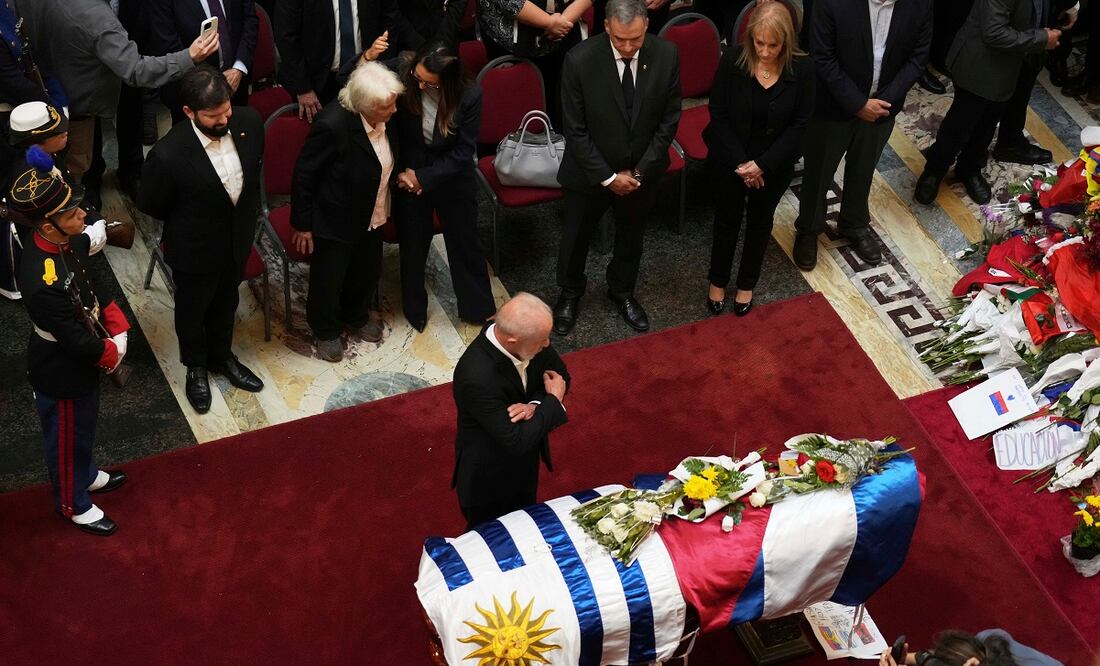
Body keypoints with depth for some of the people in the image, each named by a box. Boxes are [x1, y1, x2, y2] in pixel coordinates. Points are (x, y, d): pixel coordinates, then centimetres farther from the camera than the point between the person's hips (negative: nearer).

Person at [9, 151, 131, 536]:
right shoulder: (43, 283, -41)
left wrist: (117, 328, -7)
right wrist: (110, 353, -13)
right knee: (67, 438, 19)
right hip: (61, 374, -8)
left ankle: (86, 475, 59)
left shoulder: (69, 242, -15)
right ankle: (73, 504, 44)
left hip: (82, 361, 8)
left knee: (85, 425, 32)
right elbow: (76, 340, -30)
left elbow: (94, 286, 3)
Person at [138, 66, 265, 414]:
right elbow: (150, 204, -15)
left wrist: (248, 212, 7)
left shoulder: (249, 121, -22)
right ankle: (196, 367, 52)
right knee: (192, 309, 24)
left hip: (238, 240, 4)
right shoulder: (168, 154, -35)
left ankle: (221, 356, 57)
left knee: (226, 302, 29)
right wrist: (188, 224, -1)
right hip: (196, 250, -4)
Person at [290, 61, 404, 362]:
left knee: (367, 270, 27)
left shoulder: (385, 119, -16)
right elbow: (304, 175, -22)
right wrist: (302, 224, -14)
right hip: (335, 221, -6)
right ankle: (325, 330, 46)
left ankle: (356, 315, 57)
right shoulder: (333, 125, -34)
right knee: (328, 280, 17)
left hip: (372, 217, 6)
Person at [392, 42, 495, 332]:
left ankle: (477, 308, 37)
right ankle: (414, 309, 39)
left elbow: (463, 151, -17)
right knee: (412, 246, 16)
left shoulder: (469, 96, -24)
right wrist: (404, 172, -14)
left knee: (465, 243, 16)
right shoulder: (403, 84, -23)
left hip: (453, 179, -1)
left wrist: (424, 178, -18)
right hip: (409, 176, 1)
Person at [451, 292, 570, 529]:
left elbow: (561, 376, -4)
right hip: (489, 477, -6)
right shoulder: (477, 377, -42)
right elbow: (516, 442, -35)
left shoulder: (528, 333, -22)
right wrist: (553, 401, -24)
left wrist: (535, 405, -24)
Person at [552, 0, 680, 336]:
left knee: (631, 237, 24)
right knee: (575, 237, 19)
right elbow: (575, 130, -18)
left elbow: (669, 120, -7)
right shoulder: (580, 60, -26)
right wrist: (607, 177, -17)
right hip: (590, 172, -2)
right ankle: (570, 292, 48)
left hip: (641, 172, 2)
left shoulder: (666, 55, -18)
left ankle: (622, 291, 51)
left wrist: (640, 171, -11)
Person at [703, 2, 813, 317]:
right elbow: (718, 115, -13)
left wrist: (763, 165, -18)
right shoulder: (732, 60, -20)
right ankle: (717, 281, 40)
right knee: (727, 219, 17)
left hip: (775, 163, 1)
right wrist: (740, 162, -17)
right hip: (731, 159, 0)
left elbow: (800, 124, -12)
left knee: (760, 221, 20)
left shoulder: (801, 68, -19)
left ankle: (747, 284, 42)